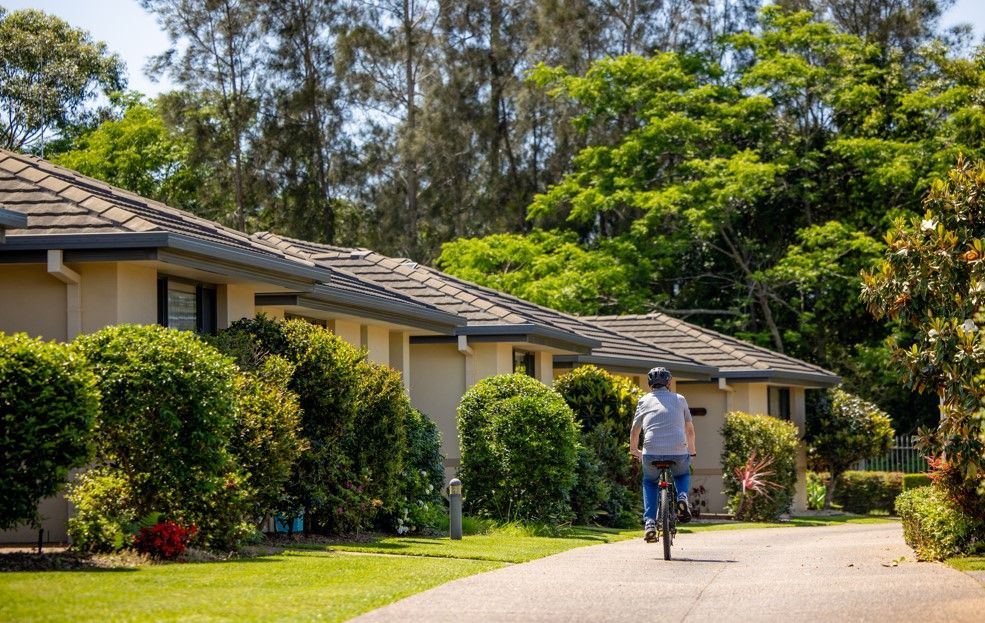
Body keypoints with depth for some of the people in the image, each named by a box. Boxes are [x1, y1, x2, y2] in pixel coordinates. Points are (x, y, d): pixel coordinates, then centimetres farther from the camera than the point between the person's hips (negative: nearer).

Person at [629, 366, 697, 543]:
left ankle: (649, 523, 11)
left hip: (652, 452, 0)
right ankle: (682, 497, 3)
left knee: (650, 482, 28)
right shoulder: (679, 399, 17)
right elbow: (690, 430, 24)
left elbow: (635, 431, 18)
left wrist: (634, 449, 37)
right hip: (678, 452, 0)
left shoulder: (644, 400, 15)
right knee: (683, 475, 34)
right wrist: (691, 451, 40)